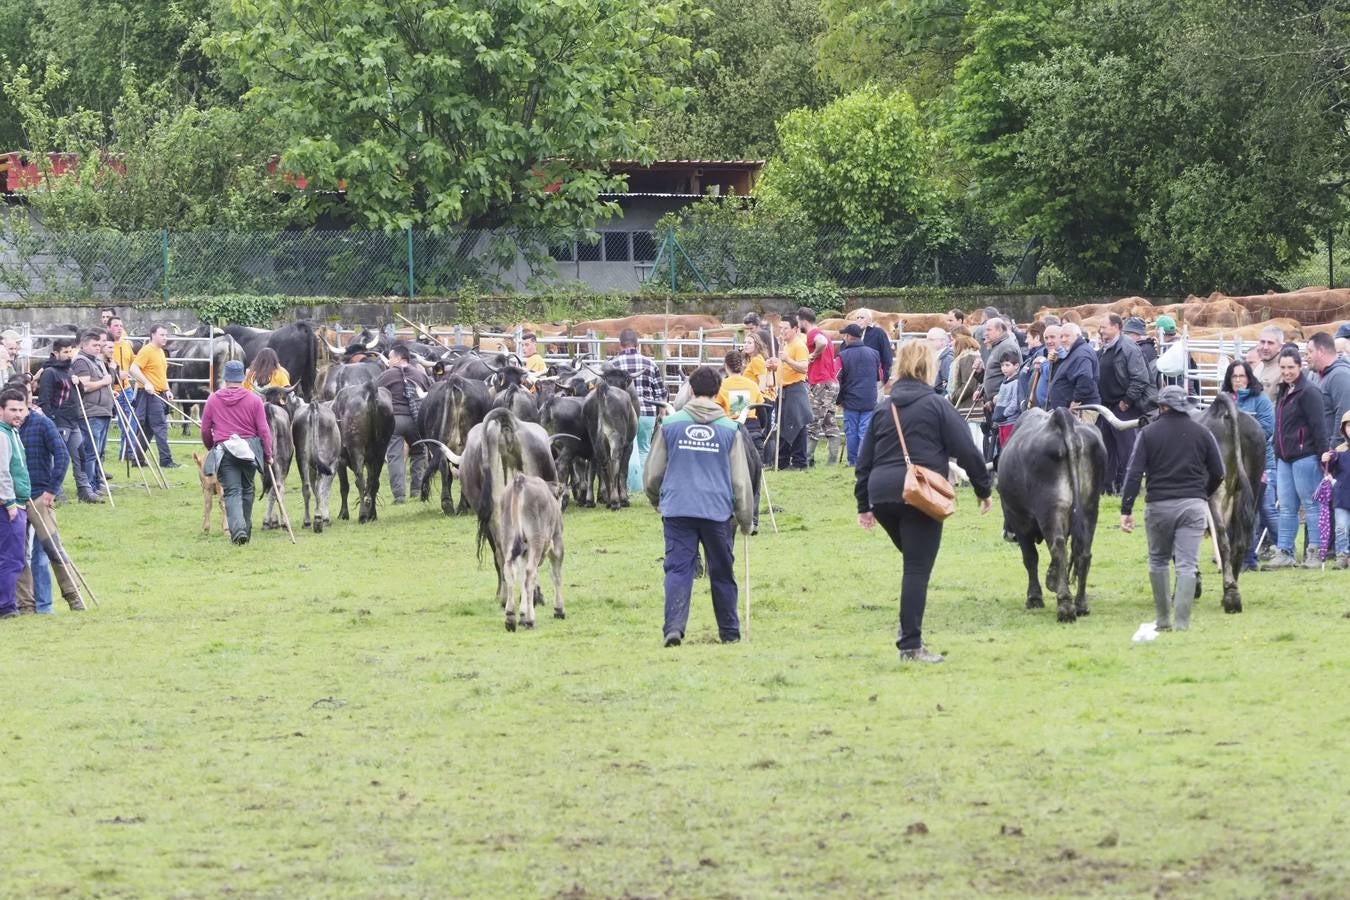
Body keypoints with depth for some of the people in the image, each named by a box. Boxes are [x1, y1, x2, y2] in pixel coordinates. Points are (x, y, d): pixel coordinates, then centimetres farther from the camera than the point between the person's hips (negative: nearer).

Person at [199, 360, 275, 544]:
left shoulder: (213, 400, 3)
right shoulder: (254, 400, 0)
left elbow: (205, 430, 9)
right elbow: (263, 430, 0)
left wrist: (211, 448, 27)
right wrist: (268, 454, 10)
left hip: (224, 450, -1)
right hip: (249, 451, 1)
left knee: (232, 491, -3)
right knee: (247, 489, 18)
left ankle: (237, 528, -22)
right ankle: (246, 529, 26)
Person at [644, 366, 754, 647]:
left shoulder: (670, 425, 3)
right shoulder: (730, 429, 2)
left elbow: (652, 473, 8)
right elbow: (741, 480, 5)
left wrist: (656, 499, 29)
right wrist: (746, 520, 15)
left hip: (677, 510, 0)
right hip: (717, 511, 0)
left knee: (678, 569, -3)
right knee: (722, 573, 12)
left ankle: (674, 626, -21)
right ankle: (729, 632, 20)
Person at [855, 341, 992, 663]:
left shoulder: (883, 408, 16)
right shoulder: (937, 405, 1)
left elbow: (865, 460, 16)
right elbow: (967, 451, -2)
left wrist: (864, 504, 21)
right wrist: (984, 489, 9)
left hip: (882, 493, 5)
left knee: (914, 561, 22)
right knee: (918, 569, -3)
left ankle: (909, 633, 14)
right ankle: (910, 645, -5)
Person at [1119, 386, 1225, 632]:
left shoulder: (1149, 434, -1)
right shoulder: (1201, 433, 4)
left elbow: (1134, 473, -7)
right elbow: (1217, 472, 6)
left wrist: (1126, 510, -7)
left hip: (1159, 505, 0)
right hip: (1193, 505, 1)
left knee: (1159, 561, 16)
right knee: (1187, 565, -1)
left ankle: (1163, 620, 18)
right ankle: (1182, 622, -9)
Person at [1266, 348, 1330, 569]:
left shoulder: (1309, 392, -10)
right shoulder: (1284, 392, 17)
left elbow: (1319, 426, -14)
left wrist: (1323, 456, -18)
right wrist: (1277, 455, 22)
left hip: (1305, 457, -9)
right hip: (1285, 459, 9)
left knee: (1310, 505, -3)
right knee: (1286, 508, 8)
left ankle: (1315, 553, 0)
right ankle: (1284, 553, 10)